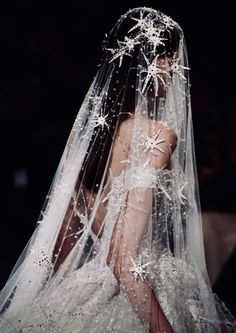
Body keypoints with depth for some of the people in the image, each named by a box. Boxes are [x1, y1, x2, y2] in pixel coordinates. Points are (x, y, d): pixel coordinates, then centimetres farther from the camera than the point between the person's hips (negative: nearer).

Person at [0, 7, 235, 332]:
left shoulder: (92, 122, 2)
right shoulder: (159, 135, -19)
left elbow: (59, 248, 9)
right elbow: (124, 261, -23)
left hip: (91, 284, 7)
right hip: (134, 304, -7)